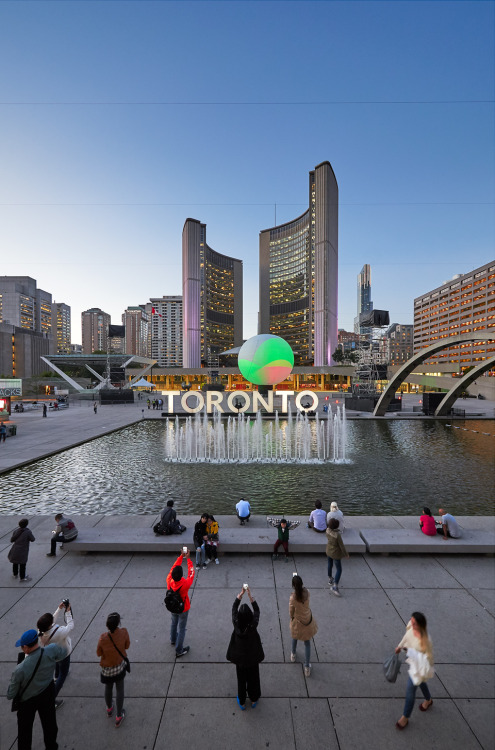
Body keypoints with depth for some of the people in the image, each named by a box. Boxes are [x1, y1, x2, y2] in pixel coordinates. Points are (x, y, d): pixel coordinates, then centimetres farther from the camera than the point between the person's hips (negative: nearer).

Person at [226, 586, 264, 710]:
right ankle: (253, 700, 47)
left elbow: (234, 607, -18)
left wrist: (241, 593, -19)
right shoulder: (253, 625, -32)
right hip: (253, 657, 0)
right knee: (253, 678, 25)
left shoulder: (236, 624, -30)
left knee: (241, 679, 25)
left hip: (240, 658, 0)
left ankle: (242, 702, 45)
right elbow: (257, 610, -18)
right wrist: (250, 595, -23)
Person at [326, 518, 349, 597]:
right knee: (339, 570, 10)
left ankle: (330, 579, 47)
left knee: (330, 565, 27)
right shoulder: (337, 535, -37)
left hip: (328, 551, 7)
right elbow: (342, 546, -24)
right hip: (336, 554, -7)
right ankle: (335, 587, 8)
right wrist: (346, 555, -6)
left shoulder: (327, 530, -17)